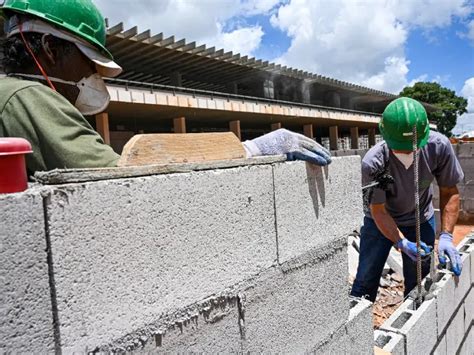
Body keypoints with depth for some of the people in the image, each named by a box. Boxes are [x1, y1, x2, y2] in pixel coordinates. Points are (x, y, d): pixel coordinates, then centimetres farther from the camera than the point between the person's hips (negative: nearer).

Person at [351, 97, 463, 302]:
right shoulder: (372, 163, -32)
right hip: (380, 222, -2)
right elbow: (378, 212, -21)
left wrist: (446, 236, -20)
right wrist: (403, 243, -34)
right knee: (365, 281, 2)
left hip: (420, 221, 2)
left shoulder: (439, 147, -25)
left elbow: (449, 192, -12)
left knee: (418, 283, 8)